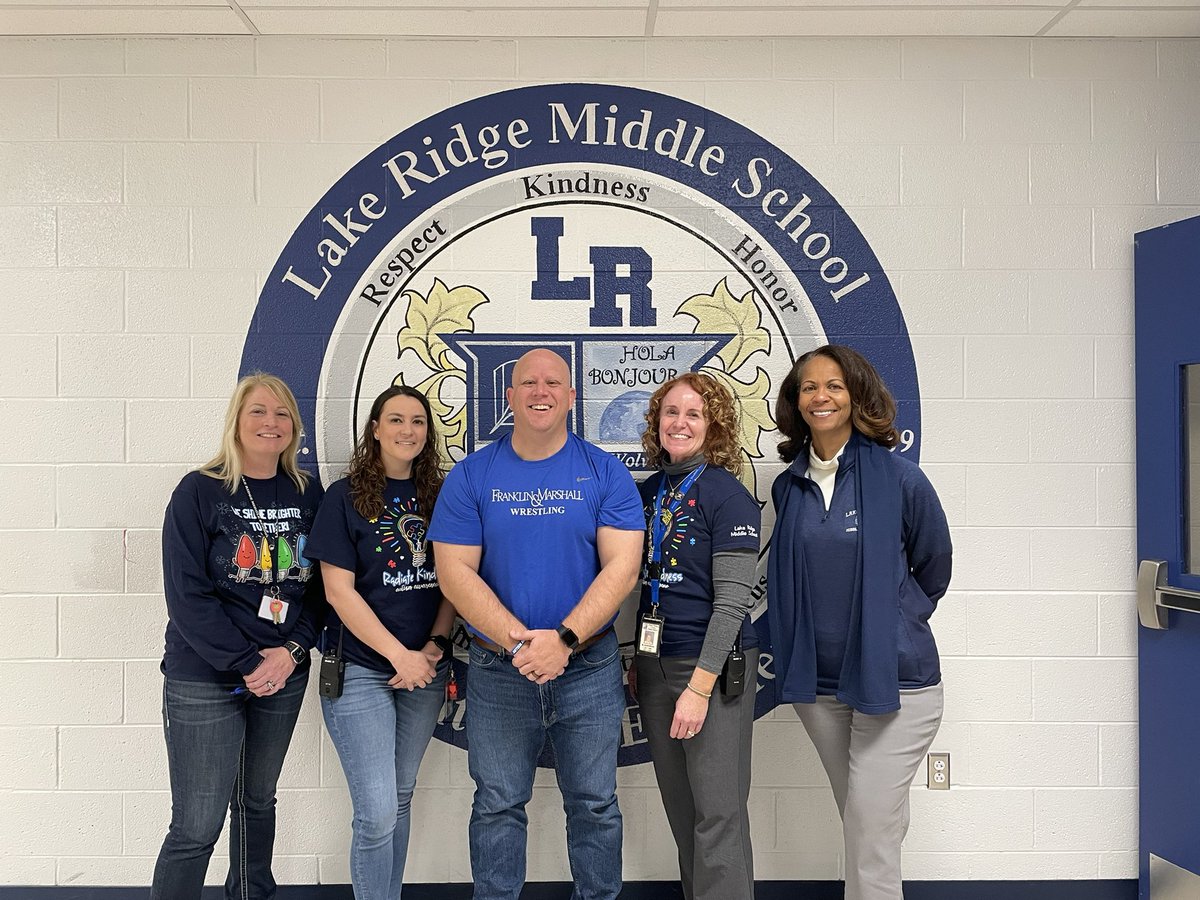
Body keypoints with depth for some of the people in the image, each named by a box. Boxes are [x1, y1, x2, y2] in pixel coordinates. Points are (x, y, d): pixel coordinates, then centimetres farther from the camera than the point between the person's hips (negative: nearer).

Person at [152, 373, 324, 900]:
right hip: (204, 679, -4)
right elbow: (186, 595, -12)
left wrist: (293, 650, -10)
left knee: (258, 801, 18)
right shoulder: (200, 492, -8)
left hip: (285, 674, 4)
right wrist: (246, 664, -15)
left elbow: (319, 585, 5)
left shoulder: (308, 494, 3)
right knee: (197, 826, -3)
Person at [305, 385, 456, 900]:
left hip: (425, 670, 4)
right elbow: (339, 591, -10)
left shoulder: (437, 496, 7)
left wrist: (435, 645, -8)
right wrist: (399, 656, -14)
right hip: (361, 672, -4)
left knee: (400, 798, 14)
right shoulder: (346, 497, -5)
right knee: (378, 812, -7)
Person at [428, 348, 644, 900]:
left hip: (590, 668, 0)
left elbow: (621, 568, -9)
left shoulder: (606, 474, -1)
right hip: (498, 672, 0)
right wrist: (519, 641, -18)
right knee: (497, 806, 10)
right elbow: (455, 572, -6)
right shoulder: (472, 475, 0)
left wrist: (564, 640, -20)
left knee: (594, 805, 11)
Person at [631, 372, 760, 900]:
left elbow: (732, 601, -15)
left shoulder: (727, 495, -10)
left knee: (718, 813, -2)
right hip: (654, 664, 7)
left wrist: (700, 686, -19)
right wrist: (634, 661, 10)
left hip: (714, 664, -6)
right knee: (679, 807, 15)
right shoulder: (647, 492, 9)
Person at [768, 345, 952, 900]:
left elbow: (933, 569, 4)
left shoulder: (899, 478, -9)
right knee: (863, 826, 16)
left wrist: (893, 626, 8)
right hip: (818, 681, 4)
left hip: (894, 680, -4)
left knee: (872, 833, -6)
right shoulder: (788, 487, 4)